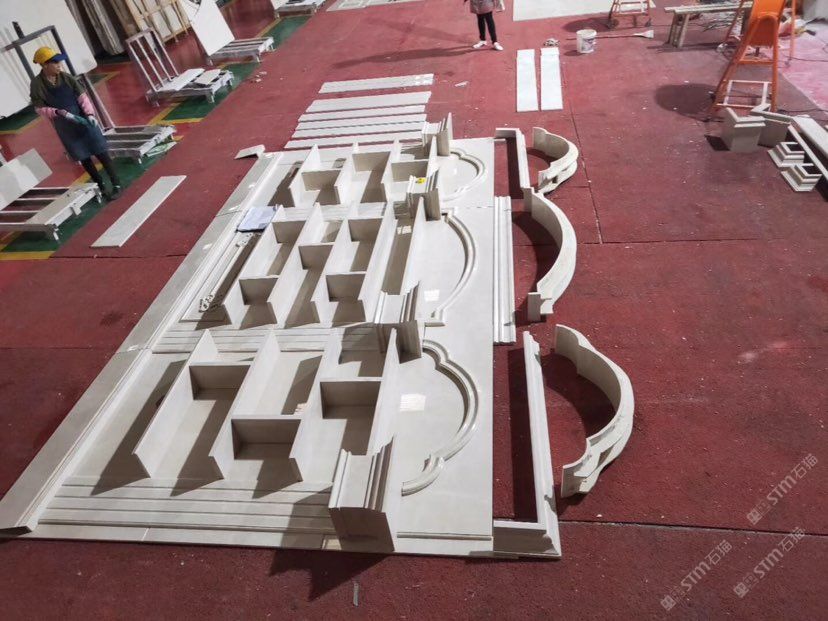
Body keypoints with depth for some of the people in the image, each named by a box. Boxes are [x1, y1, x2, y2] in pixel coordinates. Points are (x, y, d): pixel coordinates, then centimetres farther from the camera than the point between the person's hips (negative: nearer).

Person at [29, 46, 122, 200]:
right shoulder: (37, 84, -9)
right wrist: (57, 112, -22)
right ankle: (102, 187, 21)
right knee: (83, 158, 9)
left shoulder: (66, 77, -6)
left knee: (101, 152, 0)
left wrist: (90, 114, -20)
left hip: (83, 120, 0)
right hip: (66, 128, 0)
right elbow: (39, 108, -6)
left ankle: (116, 185, 9)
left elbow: (82, 96, -5)